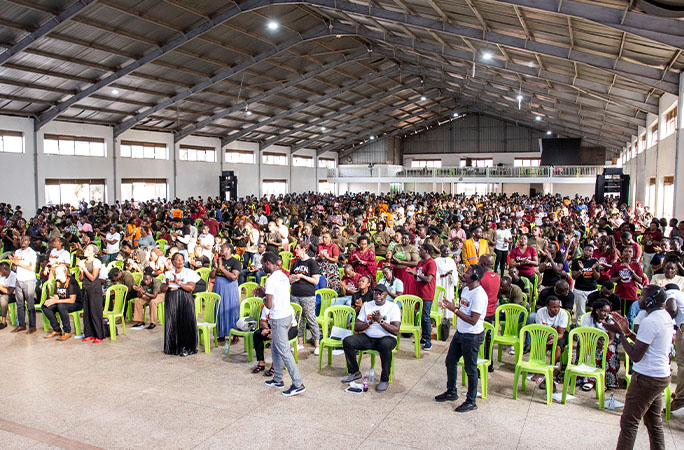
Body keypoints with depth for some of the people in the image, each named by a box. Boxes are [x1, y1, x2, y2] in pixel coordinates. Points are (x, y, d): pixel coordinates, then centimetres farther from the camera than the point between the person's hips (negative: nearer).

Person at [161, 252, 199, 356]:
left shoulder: (189, 272, 3)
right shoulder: (168, 273, 13)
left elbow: (191, 287, -9)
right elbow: (162, 289, 9)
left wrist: (178, 283, -18)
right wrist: (167, 284, -12)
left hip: (185, 300, -3)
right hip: (171, 301, 3)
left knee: (185, 323, -7)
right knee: (171, 323, 1)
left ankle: (185, 348, 1)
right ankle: (172, 347, 12)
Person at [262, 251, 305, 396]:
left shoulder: (271, 280, -18)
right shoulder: (284, 276, 10)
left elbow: (269, 305, -19)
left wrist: (264, 299, 1)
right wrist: (265, 291, 21)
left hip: (278, 318, -9)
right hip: (287, 314, 9)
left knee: (283, 351, -5)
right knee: (275, 348, 19)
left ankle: (298, 384, -4)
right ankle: (277, 379, 28)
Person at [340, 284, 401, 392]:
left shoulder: (393, 307, -2)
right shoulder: (367, 305, 10)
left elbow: (396, 330, -13)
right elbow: (356, 327, 4)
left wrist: (381, 321, -20)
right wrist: (370, 322, -12)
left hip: (386, 338, -4)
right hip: (368, 338, 4)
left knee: (385, 345, -39)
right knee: (347, 341, -17)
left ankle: (385, 380, -23)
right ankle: (355, 372, 1)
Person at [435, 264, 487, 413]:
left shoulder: (479, 295, -23)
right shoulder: (465, 289, 7)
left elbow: (473, 320, -26)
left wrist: (455, 310, -23)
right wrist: (450, 306, 0)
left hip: (472, 336, -10)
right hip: (460, 332, 10)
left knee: (470, 368, 3)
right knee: (450, 361, 19)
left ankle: (471, 402, 18)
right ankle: (451, 392, 37)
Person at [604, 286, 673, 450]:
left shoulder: (649, 322, -22)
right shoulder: (666, 316, 7)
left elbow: (635, 355, -21)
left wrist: (620, 332, -14)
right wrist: (627, 331, 8)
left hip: (647, 378, -9)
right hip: (662, 375, 9)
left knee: (629, 422, -1)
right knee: (655, 422, 17)